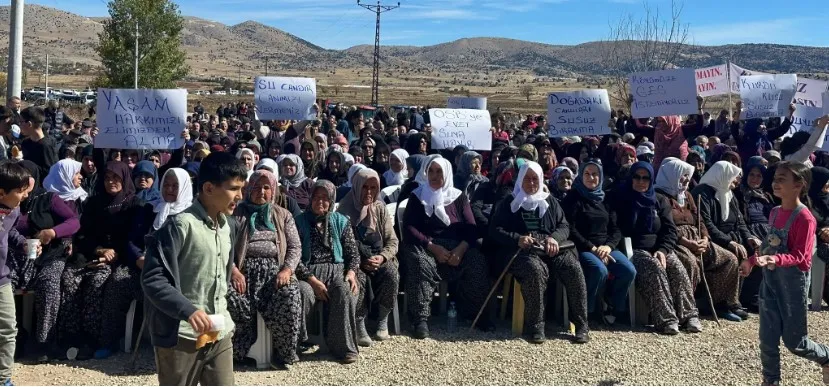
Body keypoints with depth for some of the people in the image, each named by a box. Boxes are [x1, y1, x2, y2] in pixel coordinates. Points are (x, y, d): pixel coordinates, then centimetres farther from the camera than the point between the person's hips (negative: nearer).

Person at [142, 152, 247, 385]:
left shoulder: (229, 227, 9)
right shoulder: (181, 225, -15)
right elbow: (152, 278, -17)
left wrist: (221, 312, 16)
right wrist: (187, 309, -26)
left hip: (219, 333, 7)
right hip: (182, 335, -7)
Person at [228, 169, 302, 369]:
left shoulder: (283, 215, 17)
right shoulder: (236, 213, 12)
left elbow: (295, 246, 10)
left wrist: (287, 270, -9)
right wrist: (233, 270, -15)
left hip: (275, 269, 1)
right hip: (243, 268, -1)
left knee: (289, 299, -30)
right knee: (232, 300, -33)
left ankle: (285, 352, -7)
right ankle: (236, 352, -10)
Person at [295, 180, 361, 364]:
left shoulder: (341, 221, 14)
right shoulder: (300, 222, 6)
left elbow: (353, 253, 12)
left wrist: (351, 272, -9)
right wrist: (313, 280, -15)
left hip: (336, 269, 1)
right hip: (308, 272, -1)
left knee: (346, 291, -32)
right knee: (304, 292, -35)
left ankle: (345, 347, -22)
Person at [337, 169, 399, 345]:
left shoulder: (380, 208, 9)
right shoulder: (345, 209, -1)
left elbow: (392, 241, 7)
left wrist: (382, 257, -14)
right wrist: (361, 262, -18)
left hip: (379, 258, 3)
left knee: (391, 274, -29)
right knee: (360, 278, -34)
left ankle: (383, 321, -12)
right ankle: (359, 325, -19)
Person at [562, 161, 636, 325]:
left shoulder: (605, 200, 18)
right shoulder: (573, 199, 2)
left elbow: (616, 229, 13)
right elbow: (571, 230, -7)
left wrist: (608, 246, -8)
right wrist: (593, 248, -15)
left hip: (606, 247, 5)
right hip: (583, 248, -5)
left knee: (629, 271, -20)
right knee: (600, 270, -34)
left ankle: (614, 309, 1)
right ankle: (585, 311, -16)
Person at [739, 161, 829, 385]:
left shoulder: (805, 218, -18)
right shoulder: (775, 212, 5)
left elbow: (799, 257, -21)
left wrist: (775, 259, -37)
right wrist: (752, 261, 19)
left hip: (793, 282, -6)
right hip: (770, 280, 6)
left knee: (794, 341, 8)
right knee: (767, 339, 5)